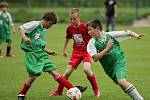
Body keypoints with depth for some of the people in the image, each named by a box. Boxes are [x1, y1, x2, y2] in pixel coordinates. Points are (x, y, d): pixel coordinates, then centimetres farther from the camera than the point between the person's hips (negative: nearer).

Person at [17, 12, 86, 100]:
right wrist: (25, 37, -29)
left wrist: (48, 52, 17)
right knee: (33, 75, -13)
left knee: (54, 72, 0)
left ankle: (73, 89, -7)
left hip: (41, 54, 7)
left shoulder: (43, 31, 20)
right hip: (31, 53, -7)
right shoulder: (35, 24, -5)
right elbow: (21, 28, -13)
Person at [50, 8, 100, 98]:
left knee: (87, 69, -27)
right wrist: (64, 49, 27)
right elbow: (67, 38, 19)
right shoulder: (69, 28, -2)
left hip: (87, 51, -5)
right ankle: (59, 91, 17)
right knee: (68, 72, 0)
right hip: (76, 52, 5)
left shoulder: (85, 27, -18)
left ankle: (96, 90, -7)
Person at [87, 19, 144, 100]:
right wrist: (107, 48, -18)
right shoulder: (92, 43, -4)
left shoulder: (111, 35, -5)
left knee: (122, 82, -24)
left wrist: (136, 36, -17)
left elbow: (127, 33, 2)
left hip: (119, 61, -3)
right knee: (122, 85, 1)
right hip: (109, 67, 4)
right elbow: (95, 58, -13)